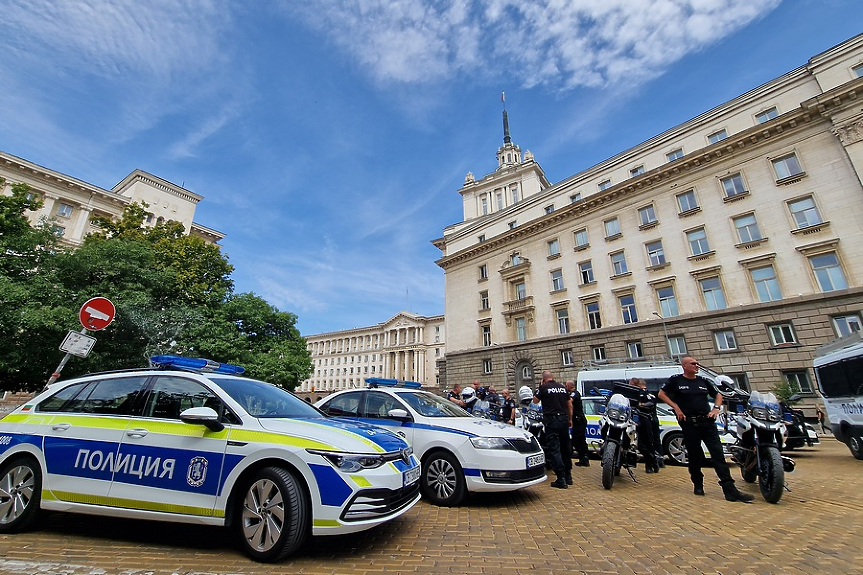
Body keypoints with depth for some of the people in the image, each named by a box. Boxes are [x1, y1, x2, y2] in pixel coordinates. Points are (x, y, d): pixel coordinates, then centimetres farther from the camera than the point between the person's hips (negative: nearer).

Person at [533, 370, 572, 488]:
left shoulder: (543, 387, -7)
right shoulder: (562, 387, 9)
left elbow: (535, 401, 5)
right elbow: (570, 405, 14)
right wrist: (570, 420, 24)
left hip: (551, 421, -6)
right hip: (564, 420, 6)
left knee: (554, 449, -2)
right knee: (565, 448, 16)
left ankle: (561, 479, -4)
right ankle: (568, 476, 26)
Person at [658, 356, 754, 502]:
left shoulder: (703, 381, 12)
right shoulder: (676, 380, -2)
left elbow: (718, 395, 25)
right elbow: (661, 394, -1)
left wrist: (716, 408, 8)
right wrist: (676, 407, -9)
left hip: (707, 422, 3)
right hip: (689, 423, -3)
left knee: (718, 454, -4)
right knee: (694, 456, 7)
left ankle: (730, 490, -3)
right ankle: (698, 485, 24)